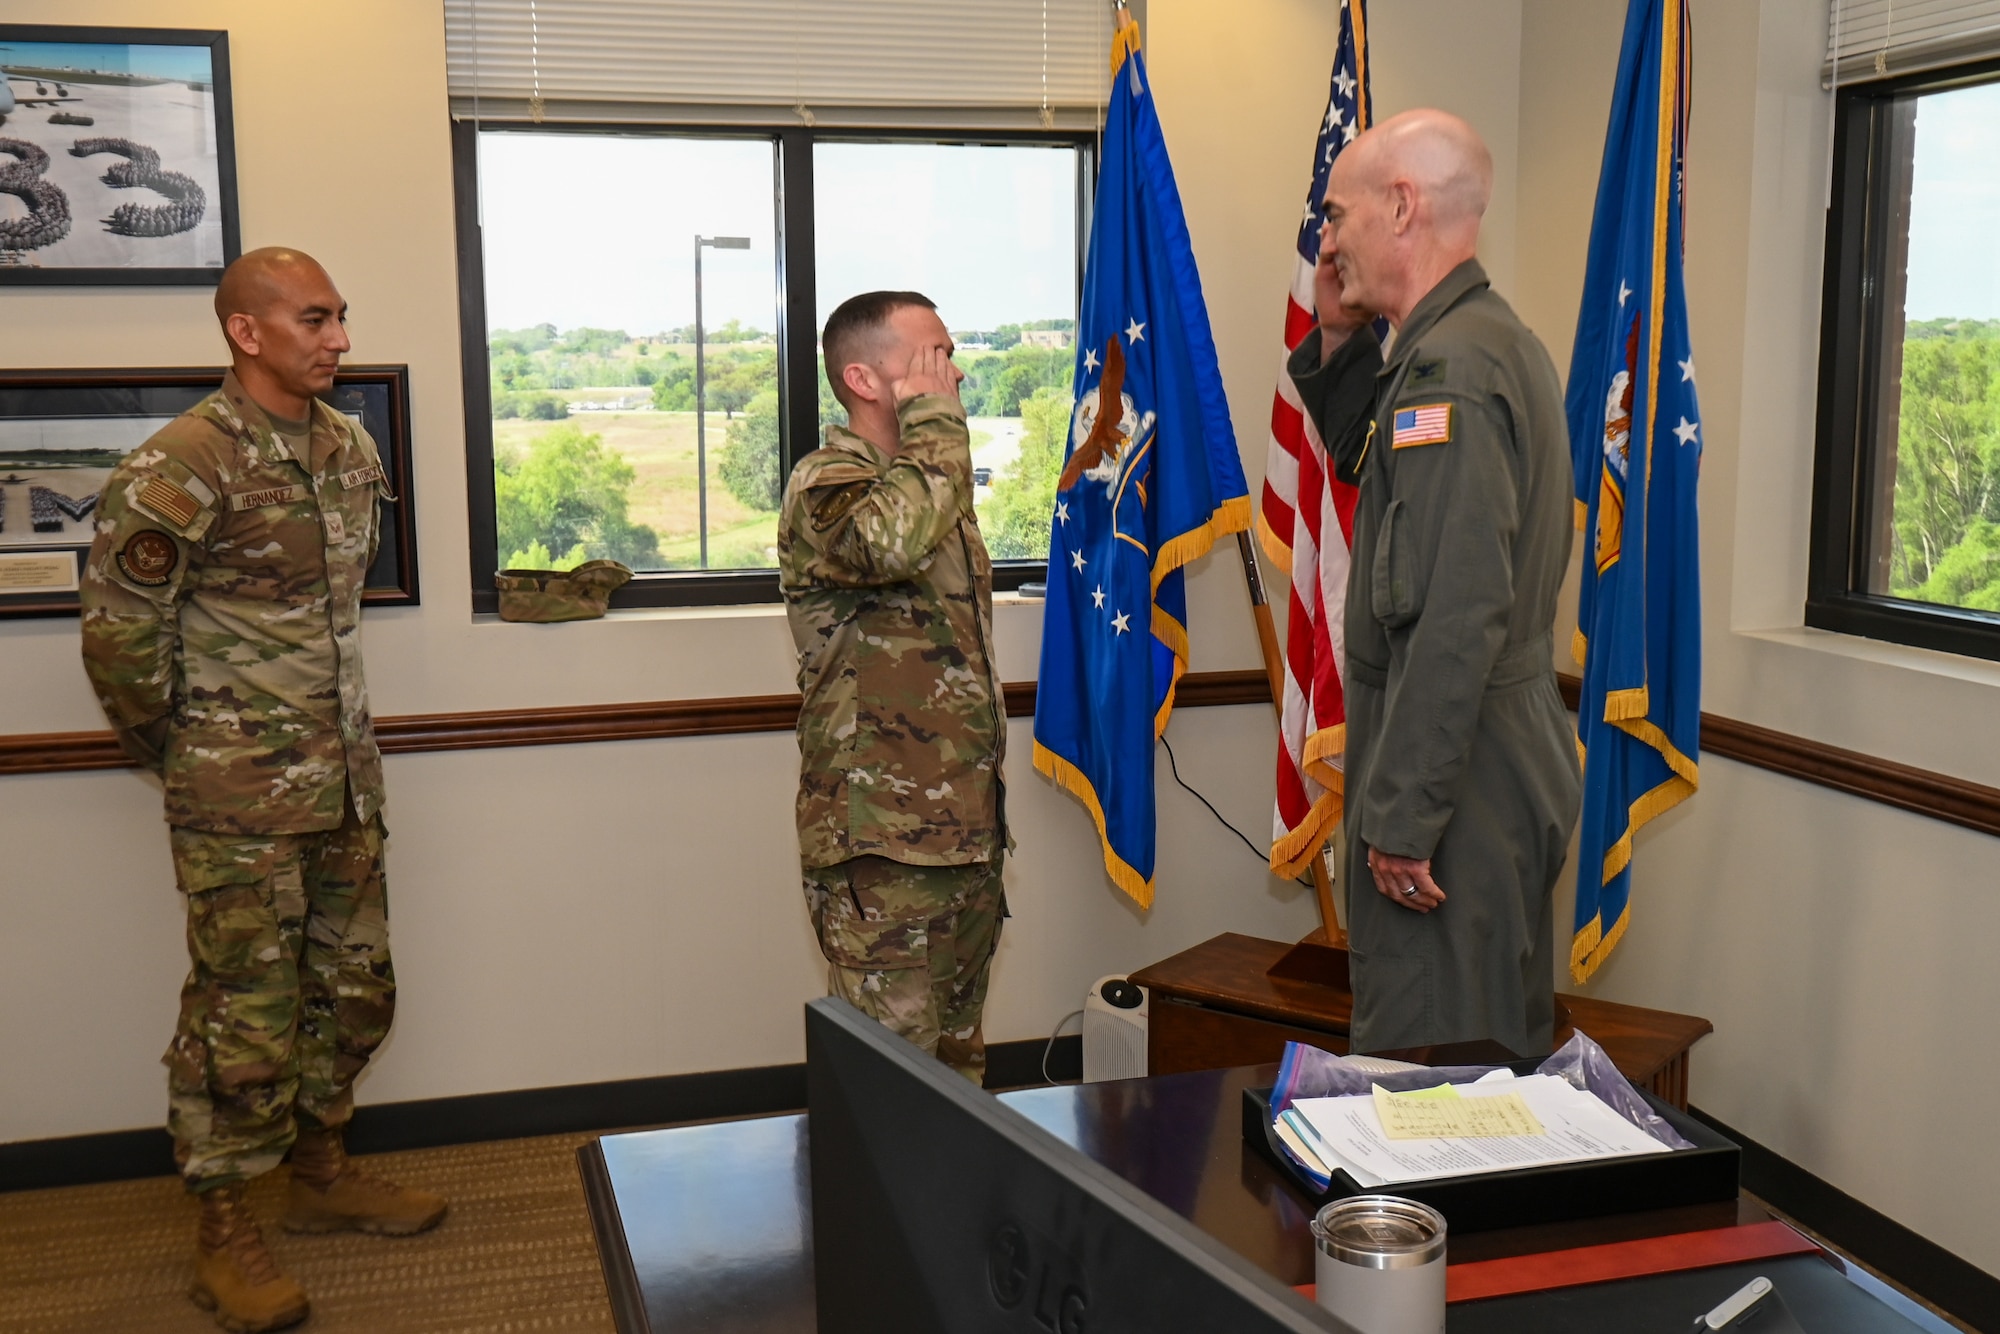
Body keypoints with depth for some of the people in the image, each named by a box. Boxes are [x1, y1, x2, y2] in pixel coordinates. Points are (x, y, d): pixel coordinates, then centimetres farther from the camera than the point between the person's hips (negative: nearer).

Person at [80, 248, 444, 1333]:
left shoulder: (352, 449, 6)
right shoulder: (182, 463, -17)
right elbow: (118, 624, -13)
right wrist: (169, 746, -2)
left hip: (345, 774, 7)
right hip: (238, 793, -7)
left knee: (352, 988, 16)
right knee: (246, 1010, 1)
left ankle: (322, 1173, 34)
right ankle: (224, 1232, 15)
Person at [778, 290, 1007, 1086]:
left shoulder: (931, 488, 17)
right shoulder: (826, 485, -12)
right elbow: (890, 541, -38)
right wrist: (933, 417, -20)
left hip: (965, 830, 9)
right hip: (883, 843, -8)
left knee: (957, 1058, 16)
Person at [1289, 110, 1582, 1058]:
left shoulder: (1449, 365, -19)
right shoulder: (1498, 340, 14)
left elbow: (1454, 615, -26)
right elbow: (1370, 470, 28)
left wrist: (1402, 813, -23)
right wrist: (1340, 341, 14)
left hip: (1457, 780, -10)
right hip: (1518, 766, 10)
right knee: (1504, 1047, 20)